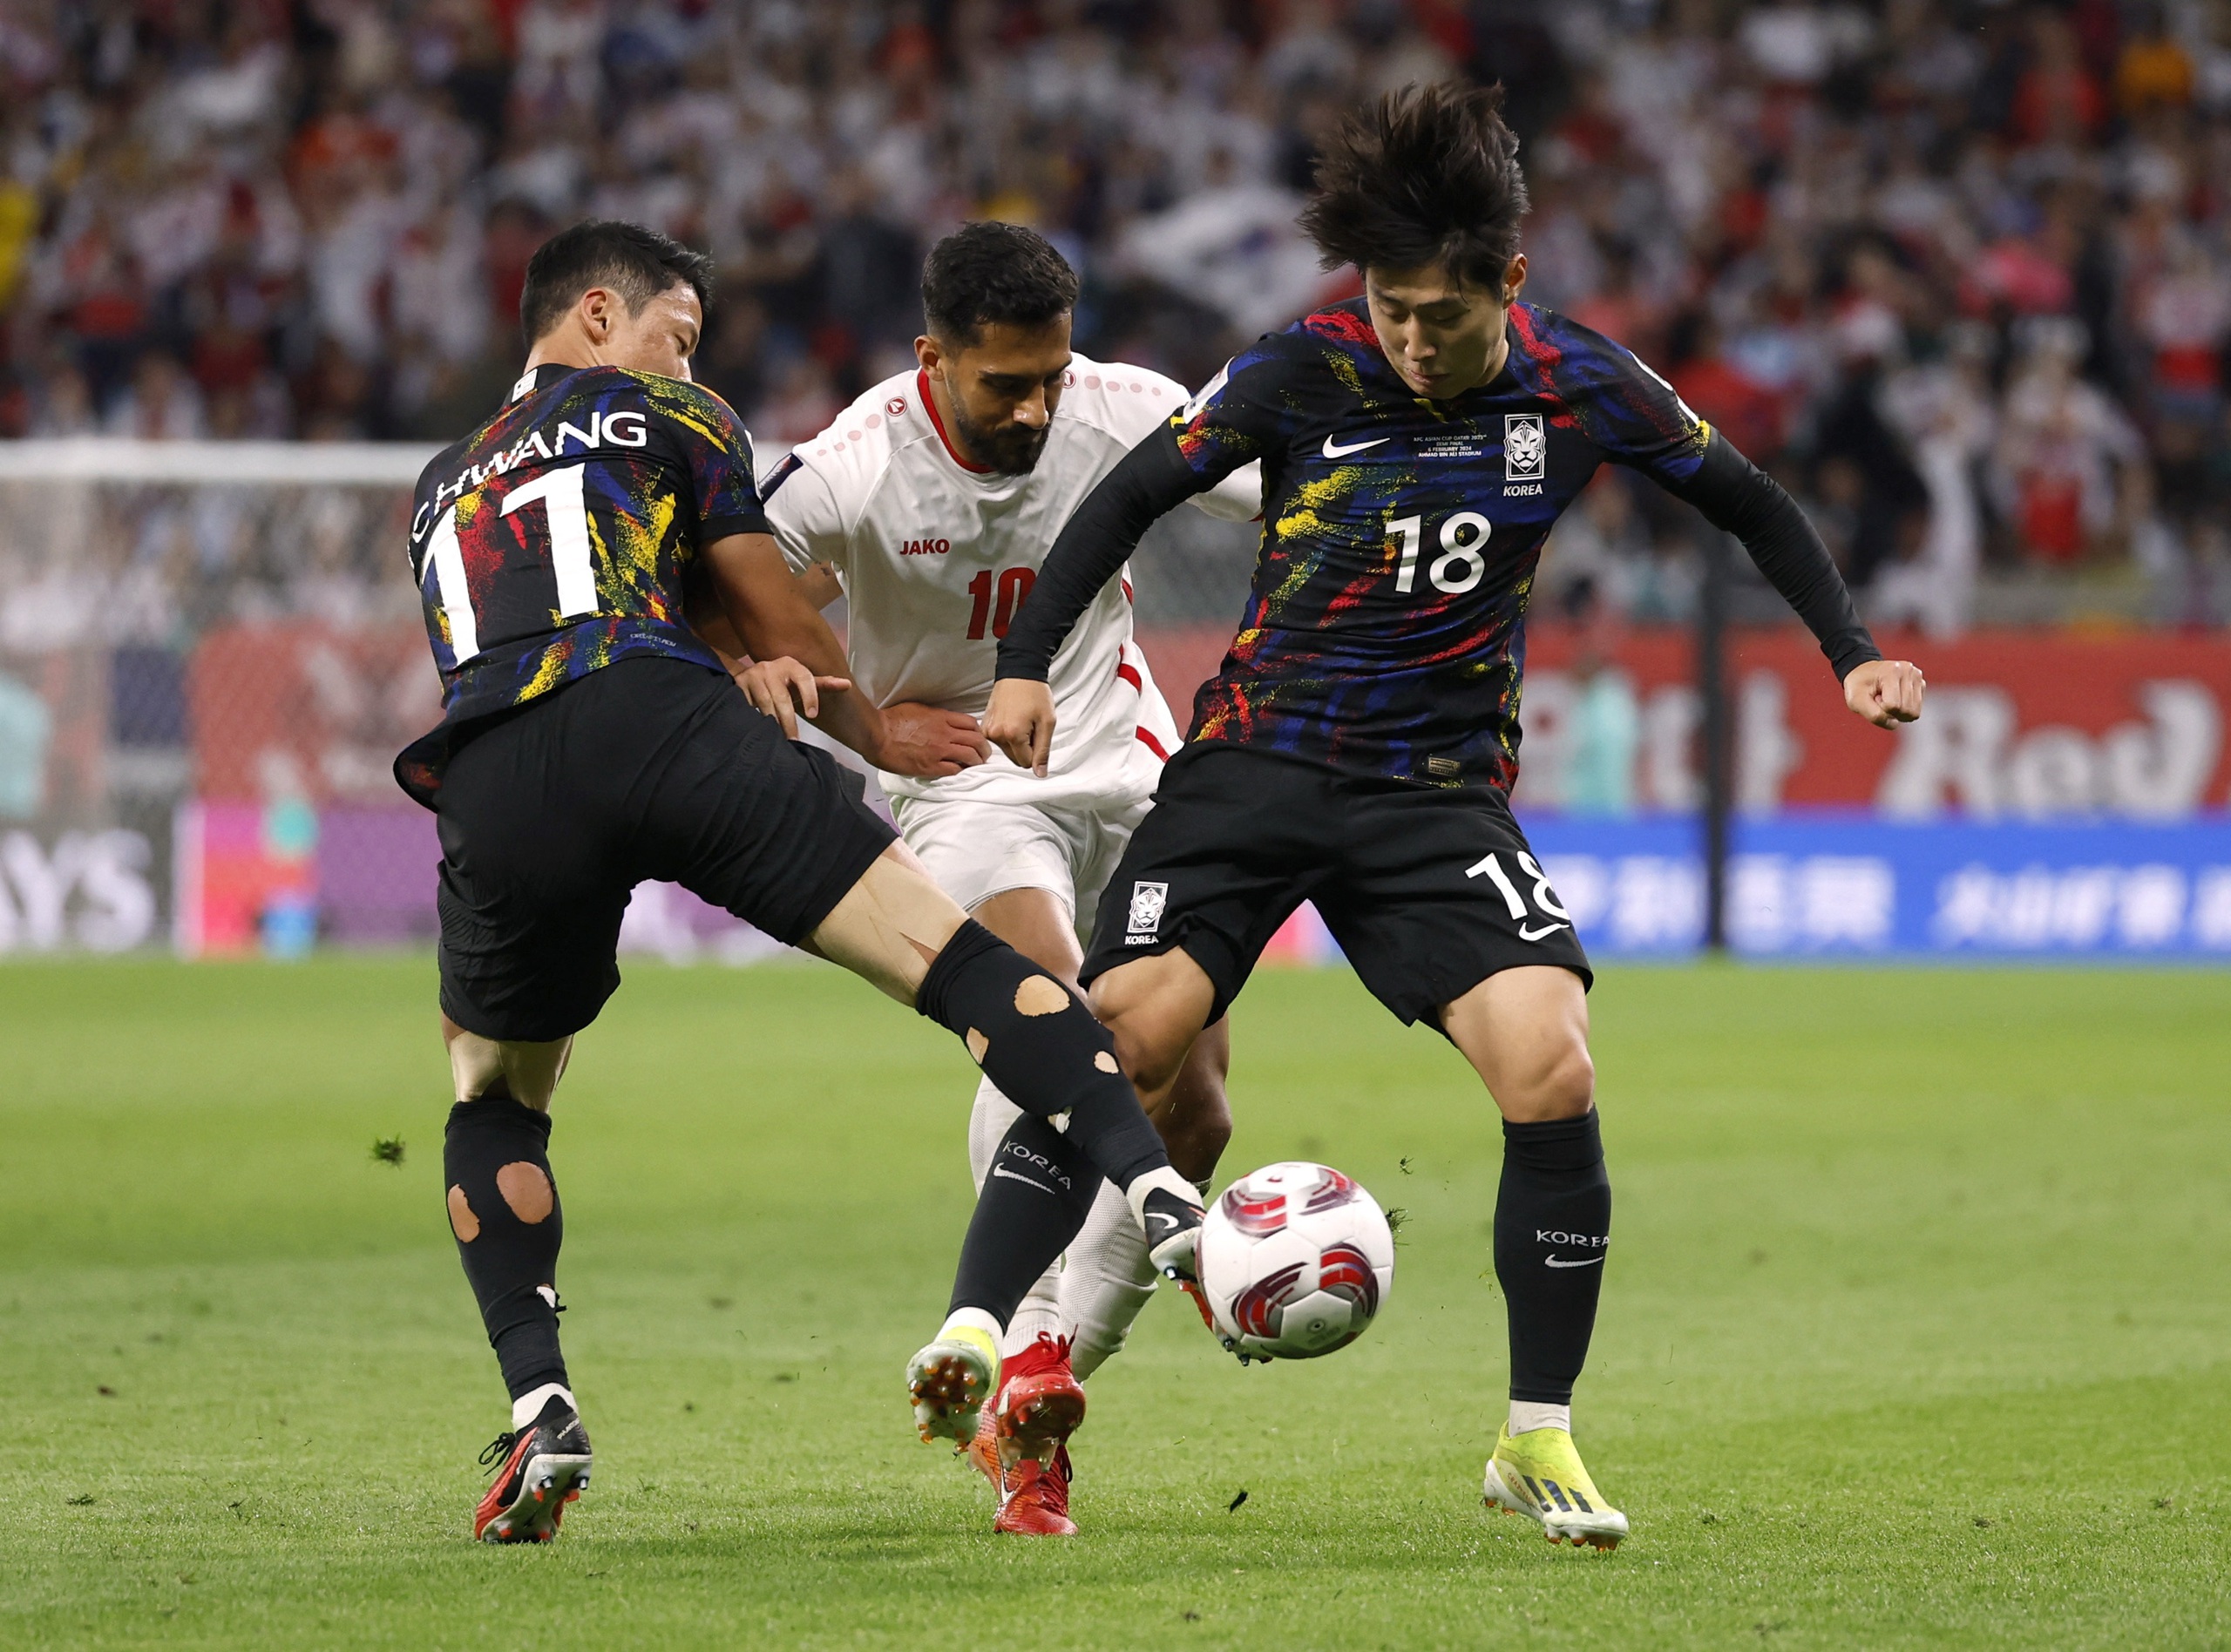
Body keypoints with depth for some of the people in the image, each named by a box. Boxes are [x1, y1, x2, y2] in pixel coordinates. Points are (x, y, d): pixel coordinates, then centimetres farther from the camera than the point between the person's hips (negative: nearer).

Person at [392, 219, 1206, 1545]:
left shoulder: (443, 487, 38)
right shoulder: (664, 418, 25)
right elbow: (783, 626, 29)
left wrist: (763, 680, 29)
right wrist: (879, 736, 44)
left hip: (494, 785, 4)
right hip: (658, 720, -4)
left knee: (495, 1099, 24)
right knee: (953, 953, -5)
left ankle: (540, 1408, 5)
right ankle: (1162, 1199, -26)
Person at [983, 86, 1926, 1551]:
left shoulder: (1578, 387, -4)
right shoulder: (1303, 373, -9)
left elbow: (1748, 503, 11)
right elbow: (1132, 497, 1)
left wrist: (1854, 653, 3)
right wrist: (1027, 664, -9)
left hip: (1440, 791, 1)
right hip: (1255, 758, -1)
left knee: (1552, 1067, -19)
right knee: (1119, 1047, -18)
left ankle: (1539, 1439, -5)